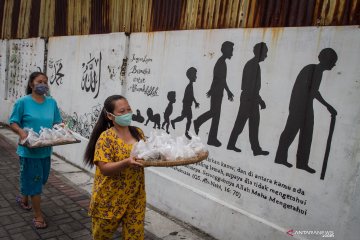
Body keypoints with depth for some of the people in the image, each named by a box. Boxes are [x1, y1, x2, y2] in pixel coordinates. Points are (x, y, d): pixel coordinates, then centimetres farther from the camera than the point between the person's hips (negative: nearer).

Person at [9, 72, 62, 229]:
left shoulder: (52, 102, 3)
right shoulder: (23, 102, -10)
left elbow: (57, 122, 10)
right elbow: (13, 122, -6)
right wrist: (21, 132, -25)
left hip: (45, 149, 5)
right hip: (29, 149, -5)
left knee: (40, 179, 21)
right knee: (34, 181, 3)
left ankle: (24, 199, 49)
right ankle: (38, 215, 15)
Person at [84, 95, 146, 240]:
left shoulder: (138, 133, 2)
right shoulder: (106, 137, -15)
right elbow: (105, 168, -20)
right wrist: (127, 162, -35)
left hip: (135, 197, 4)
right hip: (110, 198, -4)